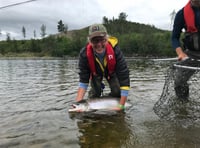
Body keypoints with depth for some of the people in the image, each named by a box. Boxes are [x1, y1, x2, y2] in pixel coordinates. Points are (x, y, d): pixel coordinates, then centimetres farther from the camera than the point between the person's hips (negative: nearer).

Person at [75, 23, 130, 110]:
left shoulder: (115, 51, -43)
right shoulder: (84, 53, -37)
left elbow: (124, 77, -41)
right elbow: (83, 80, -30)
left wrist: (121, 106, -42)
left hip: (112, 72, 0)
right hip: (95, 73, 1)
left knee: (117, 91, -16)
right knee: (95, 91, -15)